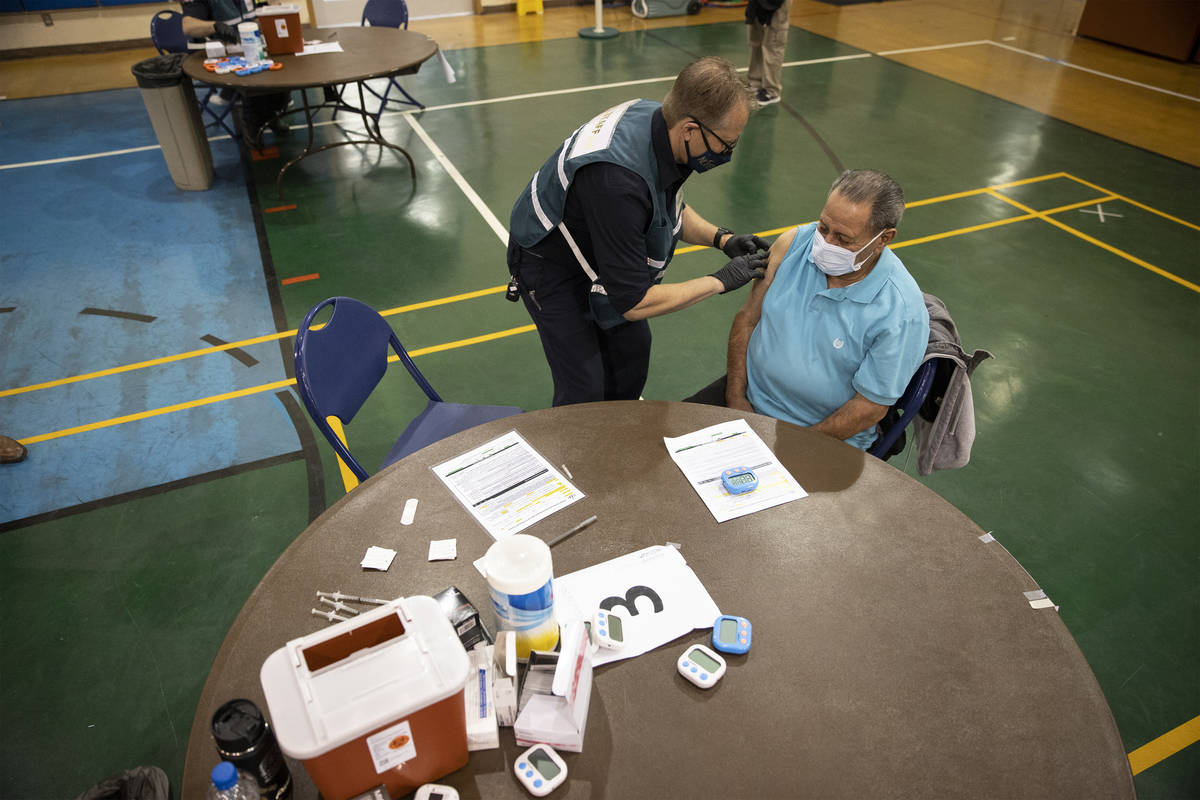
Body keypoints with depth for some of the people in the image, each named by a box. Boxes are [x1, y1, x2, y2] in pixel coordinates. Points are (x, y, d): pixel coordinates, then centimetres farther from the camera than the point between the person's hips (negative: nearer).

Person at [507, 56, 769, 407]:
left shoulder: (658, 120, -15)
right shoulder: (619, 180, -41)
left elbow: (671, 209, 8)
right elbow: (633, 303, -33)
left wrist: (721, 238, -8)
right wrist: (721, 281, -24)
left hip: (599, 251, 8)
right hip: (550, 265, -8)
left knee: (632, 349, 12)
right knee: (584, 389, -9)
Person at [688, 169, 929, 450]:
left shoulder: (902, 311, -21)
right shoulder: (793, 243, -8)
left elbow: (871, 406, -15)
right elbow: (747, 319, 0)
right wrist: (736, 398, -6)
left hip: (826, 437, -4)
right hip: (749, 397, 5)